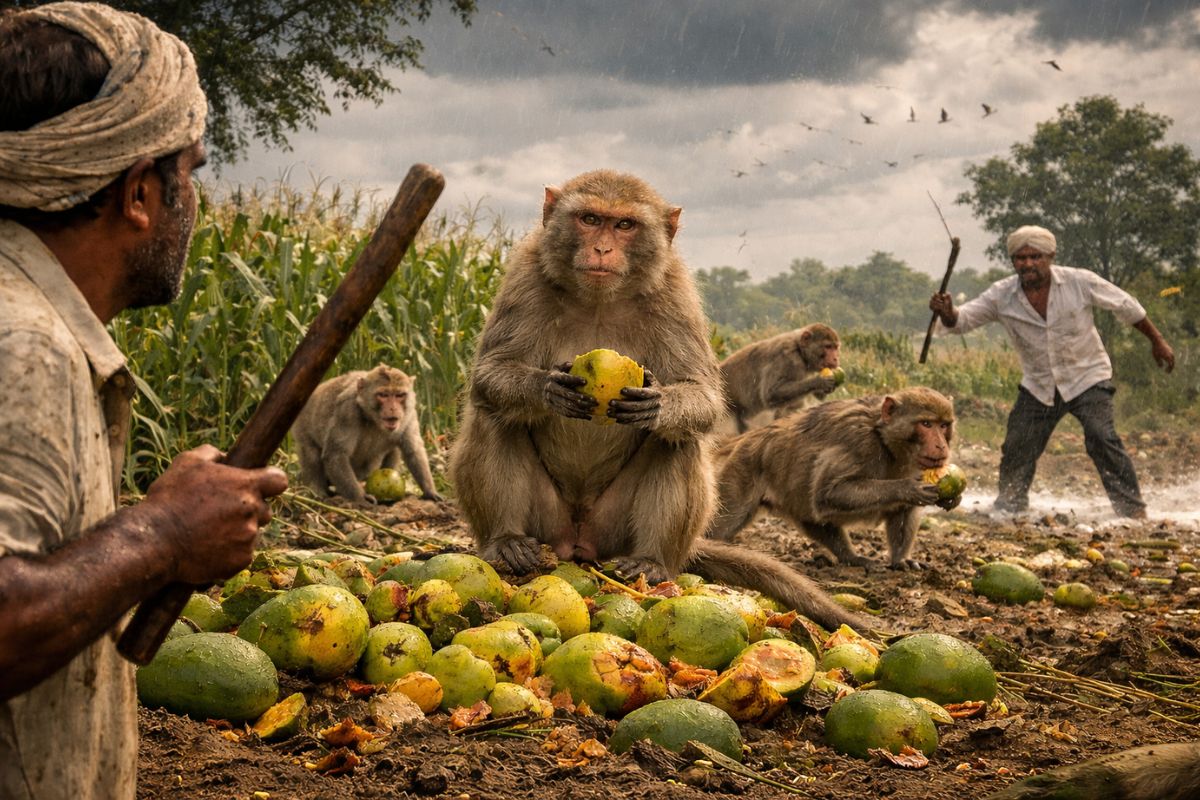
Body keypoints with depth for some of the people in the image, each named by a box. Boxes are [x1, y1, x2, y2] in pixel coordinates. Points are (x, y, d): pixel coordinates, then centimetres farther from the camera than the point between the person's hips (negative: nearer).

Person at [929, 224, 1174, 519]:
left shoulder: (1080, 282, -15)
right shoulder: (1002, 295, -11)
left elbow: (1126, 306, -1)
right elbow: (963, 320, -14)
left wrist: (1157, 341, 7)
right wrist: (947, 313, -39)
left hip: (1087, 378, -3)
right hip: (1038, 386, 3)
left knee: (1102, 439, -20)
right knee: (1016, 450, 3)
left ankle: (1132, 509, -10)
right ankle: (1008, 507, 28)